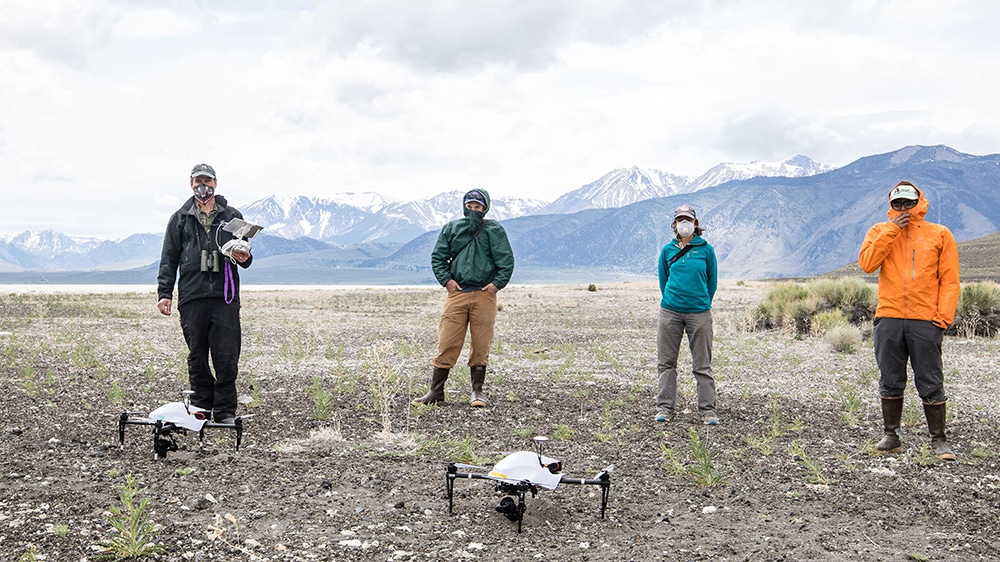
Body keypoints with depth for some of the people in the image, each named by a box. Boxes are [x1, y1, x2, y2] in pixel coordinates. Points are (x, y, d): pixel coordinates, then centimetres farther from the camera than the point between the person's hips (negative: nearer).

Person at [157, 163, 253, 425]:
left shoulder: (232, 216, 14)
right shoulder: (180, 218, 13)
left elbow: (244, 252, 18)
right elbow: (169, 259, 12)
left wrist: (244, 258, -7)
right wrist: (164, 293, 3)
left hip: (225, 297, -1)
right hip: (192, 297, 1)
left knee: (227, 356, -5)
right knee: (197, 356, 5)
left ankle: (225, 411, 3)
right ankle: (201, 409, 13)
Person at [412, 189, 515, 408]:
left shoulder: (494, 231, 6)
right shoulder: (451, 229, 11)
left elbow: (506, 260, 3)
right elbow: (438, 257, 13)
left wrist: (497, 283, -8)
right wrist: (446, 279, 0)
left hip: (484, 295, -1)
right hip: (456, 293, 1)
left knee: (481, 345, 3)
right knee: (447, 343, -2)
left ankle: (478, 391, 15)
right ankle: (436, 392, 4)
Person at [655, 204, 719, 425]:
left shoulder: (706, 249, 1)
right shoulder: (667, 250, 5)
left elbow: (712, 281, 9)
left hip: (699, 313, -2)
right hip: (670, 312, 2)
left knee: (702, 364, 2)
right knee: (666, 362, 5)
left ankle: (708, 410, 8)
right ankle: (665, 408, 14)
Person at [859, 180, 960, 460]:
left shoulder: (940, 235, 8)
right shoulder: (880, 231, 11)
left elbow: (950, 279, 5)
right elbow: (867, 263, -6)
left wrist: (944, 315, -7)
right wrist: (891, 230, -7)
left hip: (926, 321, -2)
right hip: (888, 319, 2)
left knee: (930, 384, 0)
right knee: (890, 382, 8)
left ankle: (939, 440, 8)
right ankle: (891, 437, 17)